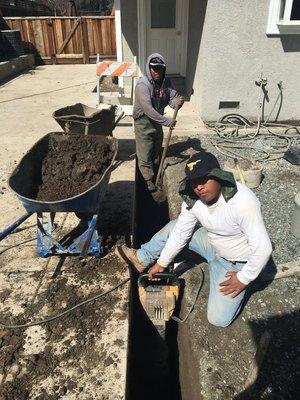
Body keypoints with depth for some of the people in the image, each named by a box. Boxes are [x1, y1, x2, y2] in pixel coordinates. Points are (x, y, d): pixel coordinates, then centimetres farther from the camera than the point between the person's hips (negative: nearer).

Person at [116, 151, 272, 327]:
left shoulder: (243, 202, -37)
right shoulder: (193, 199, -16)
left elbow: (263, 248, -32)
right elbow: (181, 233, -4)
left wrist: (243, 279, -21)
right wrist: (161, 263, 1)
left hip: (235, 264, -5)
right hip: (212, 243, 6)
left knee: (218, 318, -12)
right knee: (174, 228, 2)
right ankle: (142, 259, 23)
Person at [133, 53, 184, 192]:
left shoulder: (166, 82, -4)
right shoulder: (142, 84, -24)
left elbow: (172, 98, -4)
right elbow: (147, 109, -32)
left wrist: (177, 102, -30)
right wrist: (166, 121, -34)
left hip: (158, 121, 6)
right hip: (143, 122, -6)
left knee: (157, 149, 21)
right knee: (145, 153, 2)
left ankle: (156, 172, 42)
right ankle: (149, 179, 19)